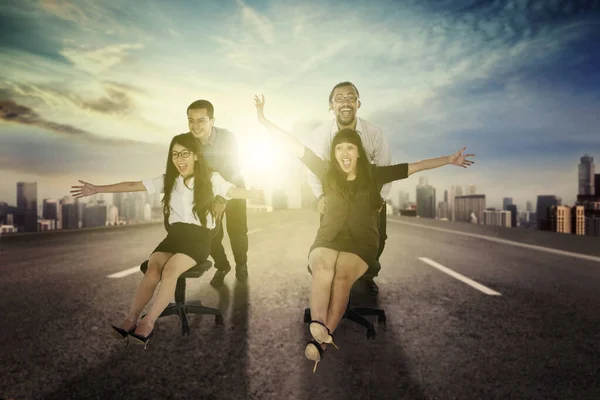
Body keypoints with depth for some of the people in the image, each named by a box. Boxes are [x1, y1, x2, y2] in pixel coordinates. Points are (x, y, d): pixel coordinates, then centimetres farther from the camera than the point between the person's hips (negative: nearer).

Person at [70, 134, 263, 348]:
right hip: (175, 234, 4)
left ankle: (148, 322, -22)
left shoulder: (211, 179, 0)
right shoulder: (168, 179, 10)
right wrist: (97, 189, 8)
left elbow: (235, 191, -11)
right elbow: (132, 185, 10)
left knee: (170, 269, -29)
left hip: (199, 237, -3)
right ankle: (130, 320, -23)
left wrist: (254, 194, -30)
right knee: (153, 269, -26)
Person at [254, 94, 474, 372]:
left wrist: (449, 160, 6)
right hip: (327, 239, 1)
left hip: (361, 242, -1)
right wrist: (265, 121, 2)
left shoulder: (374, 174, 6)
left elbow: (414, 167, 8)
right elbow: (296, 147, 5)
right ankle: (318, 330, -48)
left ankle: (320, 339, -37)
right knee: (323, 268, -35)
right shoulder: (327, 172, 7)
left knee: (342, 275, -33)